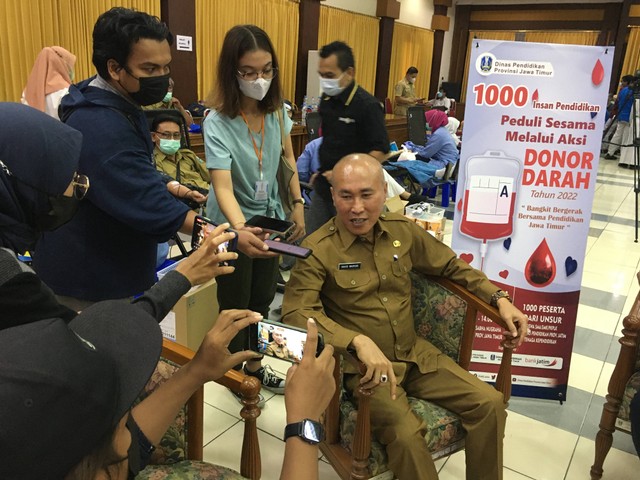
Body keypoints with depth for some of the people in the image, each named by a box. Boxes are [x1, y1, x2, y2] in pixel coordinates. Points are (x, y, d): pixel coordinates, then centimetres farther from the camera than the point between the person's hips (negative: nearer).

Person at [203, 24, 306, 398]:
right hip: (232, 225, -5)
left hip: (270, 218, 5)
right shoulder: (218, 123, -25)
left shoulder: (277, 110, -9)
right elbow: (222, 186, -35)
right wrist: (241, 229, -53)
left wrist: (298, 205, 2)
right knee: (235, 305, 10)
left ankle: (254, 364, 38)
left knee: (262, 299, 17)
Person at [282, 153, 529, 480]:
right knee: (406, 433, -29)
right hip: (361, 366, -5)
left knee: (489, 403, -4)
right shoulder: (318, 250, -15)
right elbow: (296, 313, -25)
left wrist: (499, 299, 5)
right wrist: (358, 341, -38)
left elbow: (450, 266, 15)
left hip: (415, 354, 6)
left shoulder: (403, 230, 2)